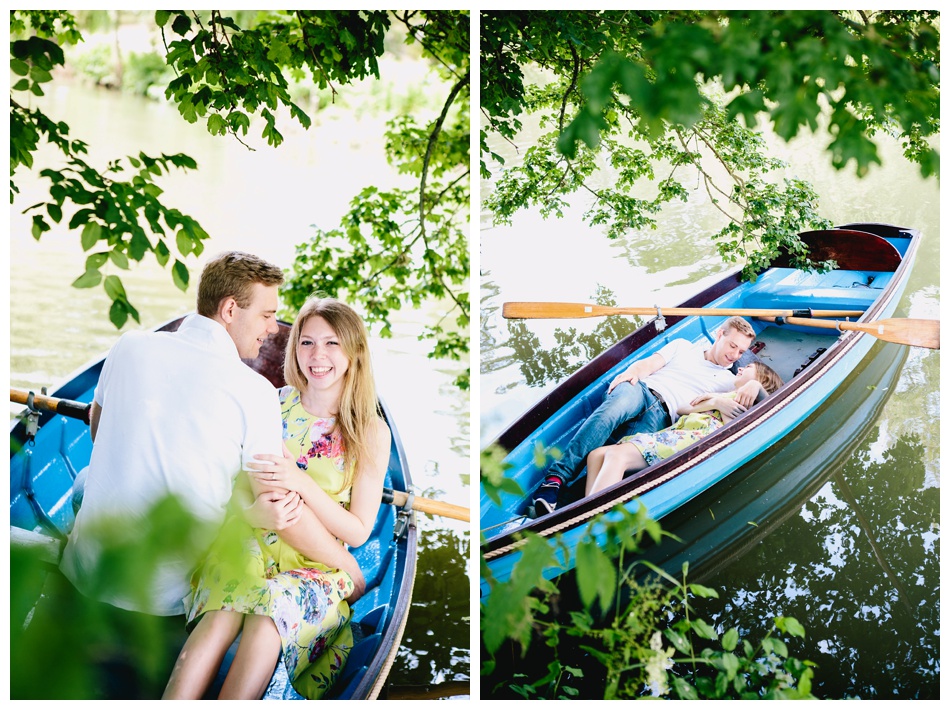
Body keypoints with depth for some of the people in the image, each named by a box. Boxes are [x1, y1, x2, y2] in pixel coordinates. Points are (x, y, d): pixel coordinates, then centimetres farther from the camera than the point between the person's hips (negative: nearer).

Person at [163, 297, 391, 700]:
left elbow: (358, 531, -4)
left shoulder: (371, 432, -2)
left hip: (316, 565, -1)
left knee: (268, 624, -35)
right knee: (221, 618, -33)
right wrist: (253, 485, -11)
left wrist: (301, 483, -19)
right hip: (251, 543, 1)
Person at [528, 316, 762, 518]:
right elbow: (648, 364, 15)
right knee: (616, 407, -39)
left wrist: (754, 385, -9)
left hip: (661, 417, 1)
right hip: (641, 390, -1)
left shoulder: (727, 381, 29)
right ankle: (556, 477, -47)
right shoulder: (683, 346, 30)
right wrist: (633, 372, -9)